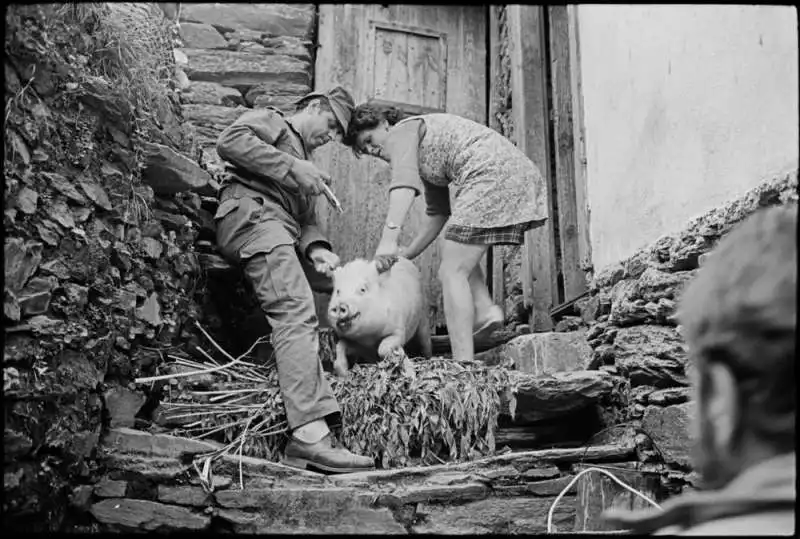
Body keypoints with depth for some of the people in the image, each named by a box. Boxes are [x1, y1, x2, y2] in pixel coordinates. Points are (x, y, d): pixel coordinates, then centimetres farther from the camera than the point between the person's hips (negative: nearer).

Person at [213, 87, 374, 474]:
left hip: (283, 231, 9)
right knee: (296, 313, -26)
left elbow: (306, 221, 22)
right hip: (253, 213, -9)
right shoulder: (270, 121, 16)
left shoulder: (304, 161, 37)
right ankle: (310, 434, -38)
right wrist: (293, 167, -9)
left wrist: (315, 248, -1)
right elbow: (230, 141, -7)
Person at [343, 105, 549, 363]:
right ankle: (485, 308, 7)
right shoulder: (424, 155, 31)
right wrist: (408, 254, 26)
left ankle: (464, 367, -12)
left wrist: (388, 241, -24)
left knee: (452, 272, -8)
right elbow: (437, 213, 30)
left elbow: (404, 185, -15)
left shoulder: (403, 130, 5)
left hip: (490, 173, -10)